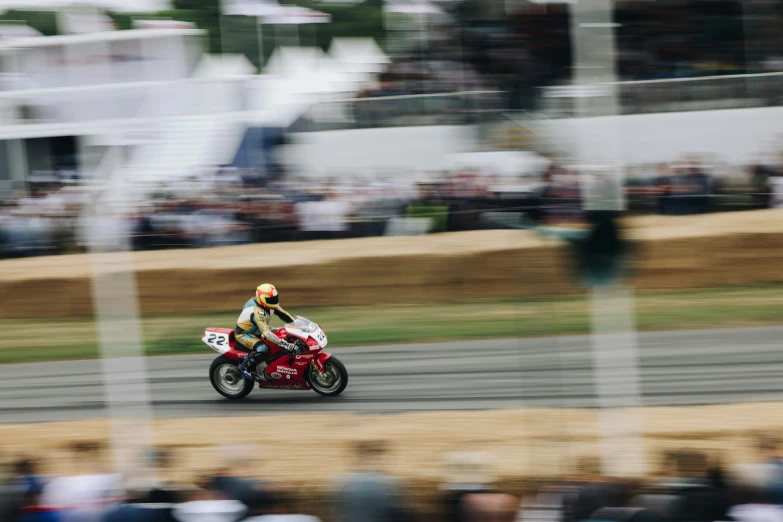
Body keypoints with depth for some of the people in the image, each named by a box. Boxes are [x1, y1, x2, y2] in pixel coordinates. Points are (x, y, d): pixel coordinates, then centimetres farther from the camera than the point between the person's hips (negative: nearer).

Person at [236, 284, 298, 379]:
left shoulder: (270, 305, -8)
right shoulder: (258, 312, -36)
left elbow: (283, 314, 3)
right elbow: (266, 333, -44)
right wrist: (284, 344, -50)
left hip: (256, 331, 10)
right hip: (243, 334, -10)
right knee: (262, 349, -36)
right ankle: (244, 368, -15)